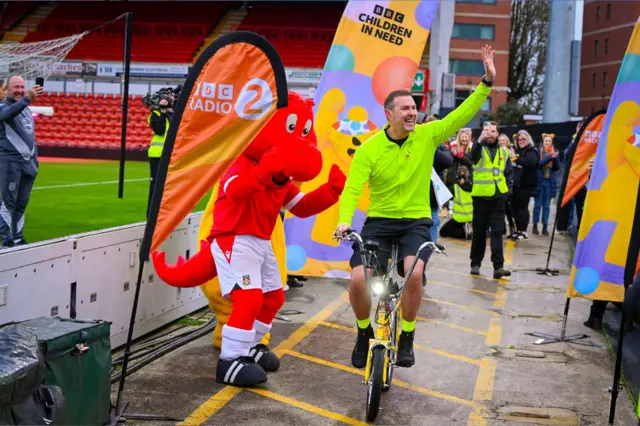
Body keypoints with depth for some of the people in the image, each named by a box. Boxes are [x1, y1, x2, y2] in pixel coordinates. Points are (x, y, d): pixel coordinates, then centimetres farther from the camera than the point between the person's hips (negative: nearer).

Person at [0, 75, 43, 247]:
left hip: (29, 162, 7)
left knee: (22, 203, 9)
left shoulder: (27, 110, 18)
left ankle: (18, 239, 16)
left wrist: (35, 159, 18)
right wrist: (27, 99, -47)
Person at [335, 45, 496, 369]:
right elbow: (352, 188, -14)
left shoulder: (427, 136, -4)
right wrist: (344, 220, -32)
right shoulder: (368, 150, -8)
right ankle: (364, 333, 16)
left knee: (413, 273, -27)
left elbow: (463, 115, -9)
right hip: (379, 222, 0)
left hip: (416, 222, 0)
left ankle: (406, 337, -2)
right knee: (358, 279, -16)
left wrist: (487, 82, -18)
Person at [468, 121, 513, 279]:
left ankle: (498, 266, -6)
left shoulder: (504, 151, 11)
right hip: (481, 195, -2)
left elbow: (508, 172, 16)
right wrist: (480, 140, -39)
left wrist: (508, 189, 3)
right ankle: (475, 263, 18)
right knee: (479, 231, 6)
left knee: (497, 231, -3)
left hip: (499, 196, 2)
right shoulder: (479, 148, 0)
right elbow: (473, 157, -24)